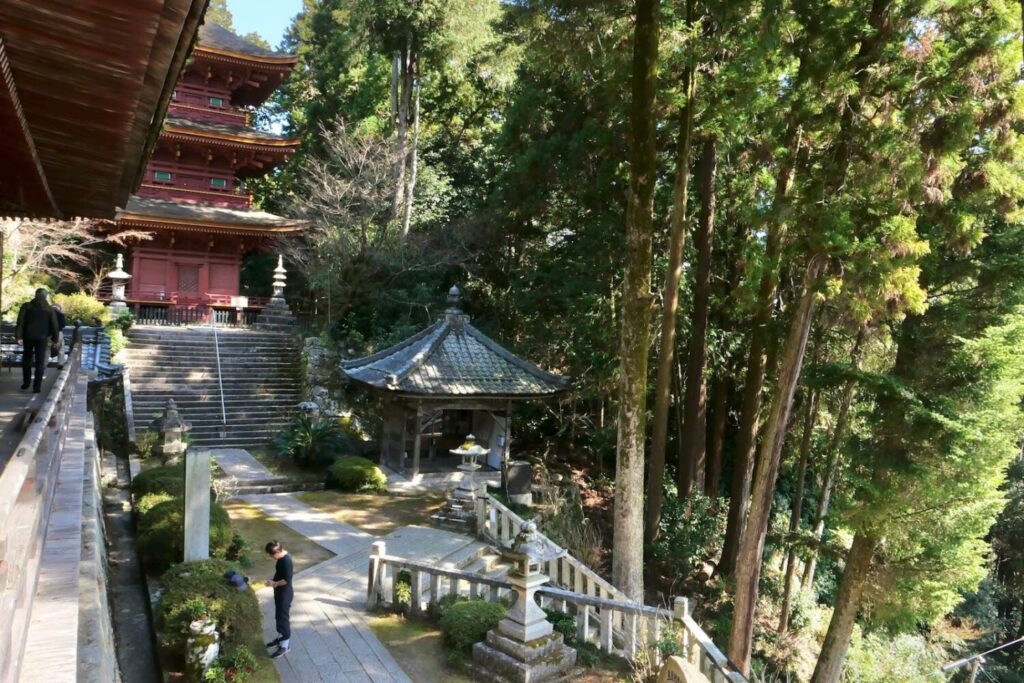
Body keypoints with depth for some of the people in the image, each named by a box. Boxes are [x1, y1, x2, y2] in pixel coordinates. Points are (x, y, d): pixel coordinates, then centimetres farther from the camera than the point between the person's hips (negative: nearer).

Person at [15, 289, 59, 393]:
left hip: (28, 336, 1)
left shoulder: (26, 306, 2)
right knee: (40, 362, 0)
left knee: (27, 359, 19)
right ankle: (37, 386, -4)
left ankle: (26, 382, 23)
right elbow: (54, 325, 0)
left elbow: (20, 322, -6)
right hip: (42, 338, -1)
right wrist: (55, 339, 8)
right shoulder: (49, 309, 1)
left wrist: (18, 336, -8)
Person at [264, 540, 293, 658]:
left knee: (283, 617, -3)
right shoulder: (282, 557, 4)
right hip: (280, 592, 10)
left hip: (284, 593, -10)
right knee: (279, 616, 21)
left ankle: (285, 645, 5)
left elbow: (287, 580, -26)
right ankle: (281, 637, 37)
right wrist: (275, 583, 19)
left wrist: (274, 584, -19)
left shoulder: (286, 561, -27)